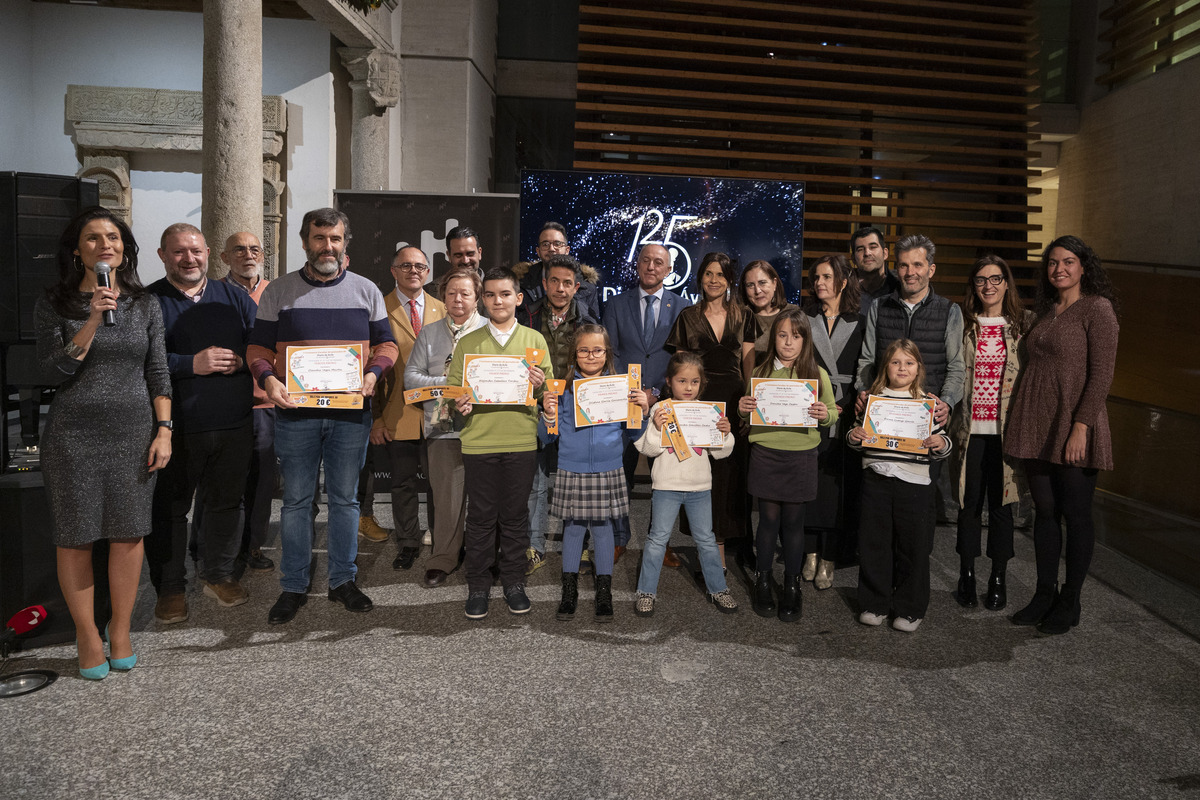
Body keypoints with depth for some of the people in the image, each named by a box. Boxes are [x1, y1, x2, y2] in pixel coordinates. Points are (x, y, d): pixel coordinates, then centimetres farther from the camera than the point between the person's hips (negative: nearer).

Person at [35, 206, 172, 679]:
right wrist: (93, 321, -17)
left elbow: (158, 374, 7)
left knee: (128, 534, 5)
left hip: (133, 432, 2)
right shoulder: (55, 304, 1)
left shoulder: (145, 305, 7)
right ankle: (88, 636, 19)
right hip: (73, 435, -1)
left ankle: (121, 631, 20)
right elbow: (52, 373, -8)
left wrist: (164, 431, 0)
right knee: (75, 539, 4)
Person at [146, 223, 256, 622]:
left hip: (233, 425, 3)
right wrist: (192, 364, -17)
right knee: (169, 509, 4)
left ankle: (219, 574, 29)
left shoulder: (234, 298, 12)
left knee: (225, 502, 12)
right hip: (174, 427, -3)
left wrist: (240, 360, -10)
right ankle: (170, 587, 19)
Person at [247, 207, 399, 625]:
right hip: (295, 411, -1)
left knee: (345, 497, 9)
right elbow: (258, 347, 4)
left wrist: (372, 374, -10)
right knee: (296, 499, 6)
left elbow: (386, 344, 9)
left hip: (351, 411, 1)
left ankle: (343, 580, 21)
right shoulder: (278, 291, 5)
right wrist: (268, 379, -15)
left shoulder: (366, 290, 8)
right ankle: (293, 586, 17)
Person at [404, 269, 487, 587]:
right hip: (444, 425, 1)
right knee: (446, 494, -1)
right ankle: (443, 560, 12)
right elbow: (411, 376, 7)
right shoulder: (429, 333, 13)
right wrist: (445, 384, -8)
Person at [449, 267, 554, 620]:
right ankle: (478, 585, 18)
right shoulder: (467, 343, 8)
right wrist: (459, 404, -14)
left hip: (521, 441, 0)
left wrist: (540, 386, -15)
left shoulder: (535, 340, 9)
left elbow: (551, 391, 7)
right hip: (478, 441, 0)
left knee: (515, 515, 8)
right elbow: (453, 387, 7)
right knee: (481, 516, 5)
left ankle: (514, 582, 22)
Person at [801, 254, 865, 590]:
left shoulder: (859, 323, 6)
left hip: (844, 415, -1)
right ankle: (811, 554, 11)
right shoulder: (804, 320, 8)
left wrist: (842, 407, -7)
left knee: (837, 484, 0)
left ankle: (828, 560, 6)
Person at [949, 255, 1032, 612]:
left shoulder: (1025, 324, 4)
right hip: (969, 429, 1)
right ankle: (966, 576, 19)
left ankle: (998, 580, 19)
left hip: (1006, 430, 0)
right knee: (969, 503, 6)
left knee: (1001, 504, 6)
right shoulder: (962, 324, 5)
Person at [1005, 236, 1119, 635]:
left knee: (1075, 514, 3)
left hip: (1074, 426, -6)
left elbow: (1102, 373, -12)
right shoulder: (1045, 310, 15)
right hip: (1036, 424, 6)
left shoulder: (1097, 308, -6)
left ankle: (1070, 602, 15)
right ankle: (1044, 594, 21)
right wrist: (1022, 419, 13)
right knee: (1044, 510, 11)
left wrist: (1081, 426, -19)